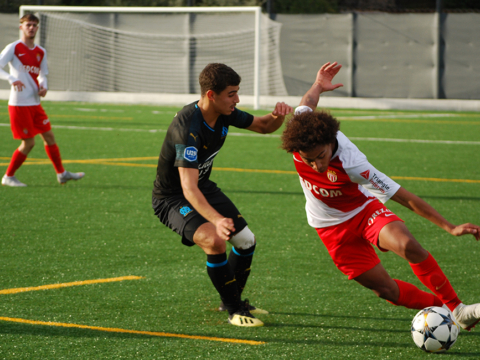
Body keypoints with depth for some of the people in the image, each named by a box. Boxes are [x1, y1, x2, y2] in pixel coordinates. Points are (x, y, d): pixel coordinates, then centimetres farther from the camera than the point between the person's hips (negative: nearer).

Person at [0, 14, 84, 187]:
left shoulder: (40, 52, 12)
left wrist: (43, 87, -1)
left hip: (35, 103, 7)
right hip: (19, 104, -7)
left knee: (49, 136, 9)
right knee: (28, 142, -6)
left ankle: (61, 173, 21)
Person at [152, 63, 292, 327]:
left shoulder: (224, 113, -10)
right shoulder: (187, 128, -35)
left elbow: (264, 126, 7)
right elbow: (188, 188, -42)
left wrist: (278, 115, -19)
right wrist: (217, 219, -57)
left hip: (203, 187, 8)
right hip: (171, 198, -8)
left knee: (247, 241, 9)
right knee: (215, 240, -30)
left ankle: (232, 300, 33)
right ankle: (234, 310, -11)